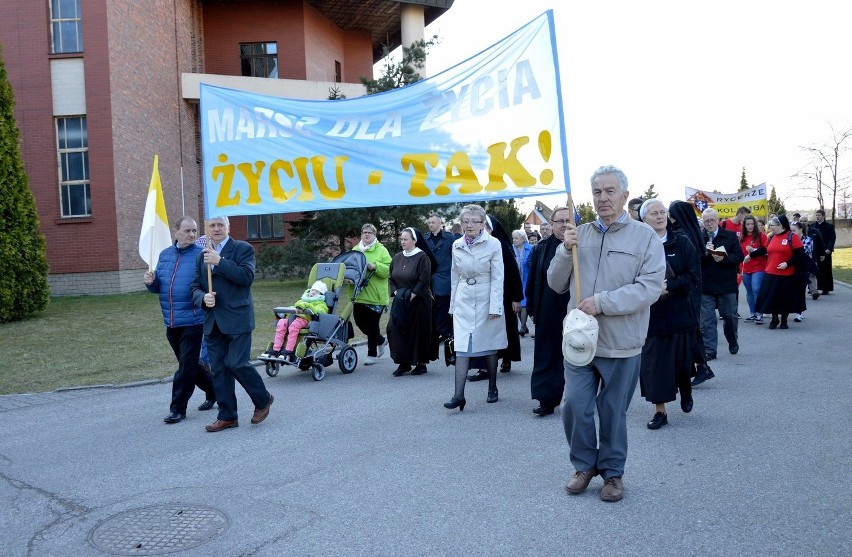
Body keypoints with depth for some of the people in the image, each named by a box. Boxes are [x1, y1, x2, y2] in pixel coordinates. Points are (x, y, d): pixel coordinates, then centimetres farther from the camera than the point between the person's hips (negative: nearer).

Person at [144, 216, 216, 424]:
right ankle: (214, 390, 35)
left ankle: (178, 408, 9)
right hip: (171, 322, 7)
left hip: (192, 320, -6)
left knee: (187, 366, -1)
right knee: (189, 364, 17)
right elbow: (158, 286, 17)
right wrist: (150, 282, -4)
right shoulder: (164, 255, 12)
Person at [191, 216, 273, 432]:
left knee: (236, 363, -11)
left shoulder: (243, 249, -1)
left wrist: (219, 261, -21)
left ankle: (263, 399, 13)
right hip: (213, 322, 6)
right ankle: (227, 416, 16)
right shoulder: (202, 256, 16)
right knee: (218, 370, 7)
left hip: (237, 318, -6)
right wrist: (203, 298, -7)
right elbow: (196, 286, 15)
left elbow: (247, 276, -17)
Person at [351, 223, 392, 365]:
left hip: (375, 295, -5)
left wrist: (373, 266, -23)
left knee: (372, 324, 0)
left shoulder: (381, 250, -2)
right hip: (359, 295, 5)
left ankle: (372, 354, 15)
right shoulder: (355, 250, 13)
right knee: (360, 322, 9)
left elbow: (388, 269, -12)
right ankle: (381, 340, 34)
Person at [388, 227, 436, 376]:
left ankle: (421, 363, 13)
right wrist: (396, 292, -3)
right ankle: (404, 363, 8)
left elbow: (424, 280, -15)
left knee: (419, 332, 1)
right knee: (397, 330, -2)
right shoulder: (397, 258, 9)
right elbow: (390, 278, 12)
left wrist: (412, 295, -17)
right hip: (400, 302, 6)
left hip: (418, 301, -5)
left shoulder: (422, 257, -9)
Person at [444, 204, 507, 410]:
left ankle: (492, 389, 24)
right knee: (462, 347, -5)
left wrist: (495, 307, -14)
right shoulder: (457, 245, 4)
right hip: (464, 301, 3)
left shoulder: (493, 244, -8)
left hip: (486, 300, -3)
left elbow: (498, 277, -9)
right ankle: (458, 395, -7)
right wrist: (453, 304, 13)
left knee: (489, 346, 8)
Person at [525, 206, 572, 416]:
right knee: (547, 357, 7)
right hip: (548, 312, 2)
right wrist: (531, 308, 4)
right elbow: (532, 281, 7)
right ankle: (547, 400, 14)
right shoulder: (541, 249, 4)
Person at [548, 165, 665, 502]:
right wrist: (565, 251, -9)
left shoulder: (645, 237, -5)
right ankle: (585, 465, 27)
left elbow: (649, 287, -14)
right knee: (575, 407, 4)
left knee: (613, 412, 10)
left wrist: (601, 302, -21)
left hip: (621, 344, -3)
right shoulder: (579, 234, 6)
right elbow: (557, 284, 8)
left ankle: (612, 472, 30)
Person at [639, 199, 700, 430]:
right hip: (650, 314, 0)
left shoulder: (682, 243, 0)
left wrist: (669, 287, -18)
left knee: (682, 361, 12)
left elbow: (694, 275, -6)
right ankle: (660, 410, 14)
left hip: (680, 313, 1)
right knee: (653, 363, 2)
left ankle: (686, 391, 43)